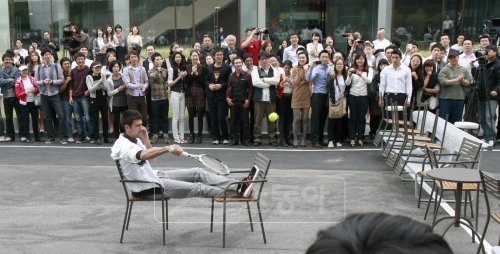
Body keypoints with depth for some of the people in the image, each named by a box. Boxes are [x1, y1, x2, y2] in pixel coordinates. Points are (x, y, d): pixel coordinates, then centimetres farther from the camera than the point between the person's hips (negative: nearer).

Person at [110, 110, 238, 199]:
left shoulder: (135, 139, 7)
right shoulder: (122, 146, -22)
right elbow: (143, 155, -44)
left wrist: (145, 140, -1)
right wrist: (169, 148, -55)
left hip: (154, 175, 9)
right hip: (148, 188, -9)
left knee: (197, 173, -1)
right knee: (198, 188, -16)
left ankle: (237, 186, -7)